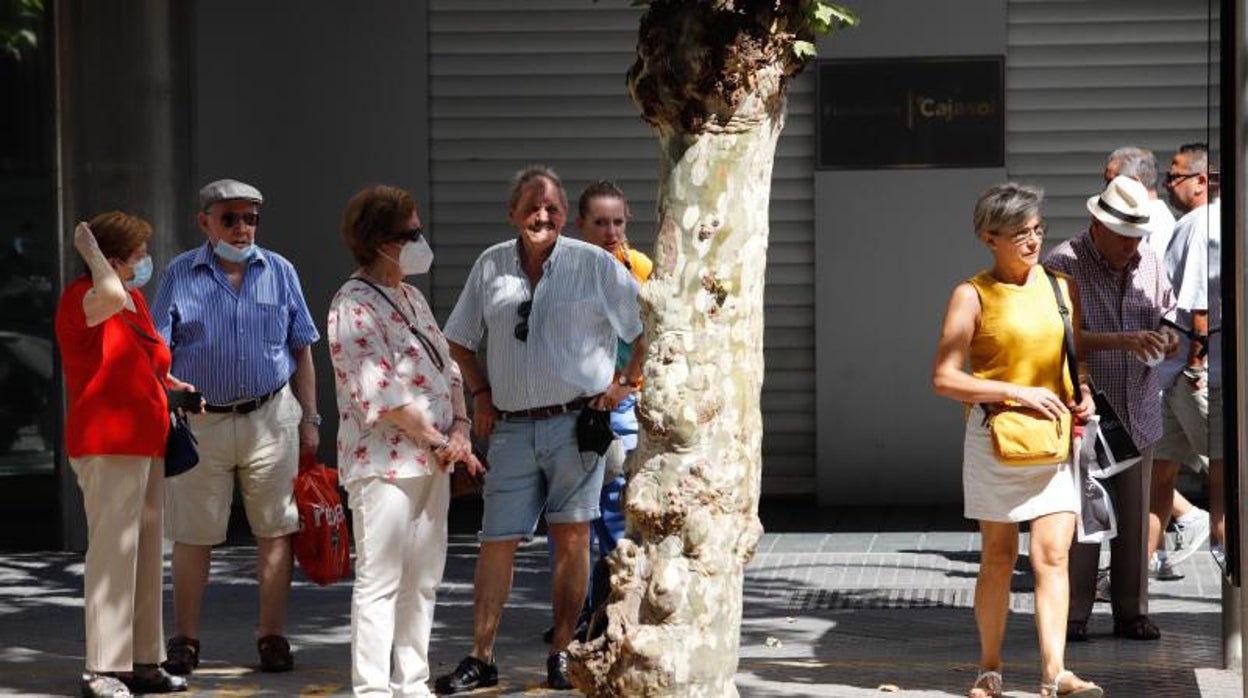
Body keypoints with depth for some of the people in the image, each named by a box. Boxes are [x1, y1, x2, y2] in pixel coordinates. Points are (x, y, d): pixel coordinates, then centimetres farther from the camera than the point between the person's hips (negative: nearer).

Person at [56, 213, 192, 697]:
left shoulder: (135, 299, 16)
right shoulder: (80, 298, -11)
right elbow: (110, 296, -36)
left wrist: (173, 385, 18)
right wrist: (90, 251, -21)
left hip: (145, 445, 10)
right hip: (106, 447, -10)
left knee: (146, 555, 12)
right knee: (113, 553, -12)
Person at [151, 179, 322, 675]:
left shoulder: (278, 272, 7)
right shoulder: (180, 275, 3)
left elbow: (300, 351, 12)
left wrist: (309, 420, 10)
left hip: (270, 417, 1)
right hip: (200, 422, -1)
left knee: (275, 530, 2)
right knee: (193, 535, 3)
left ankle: (272, 637, 12)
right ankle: (184, 642, 14)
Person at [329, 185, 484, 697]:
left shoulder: (412, 298, 17)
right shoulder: (354, 305, -11)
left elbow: (446, 370, 18)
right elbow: (380, 393, -18)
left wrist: (460, 431, 1)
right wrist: (437, 440, -13)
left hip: (433, 462, 9)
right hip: (384, 462, -9)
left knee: (423, 579, 11)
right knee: (380, 581, -7)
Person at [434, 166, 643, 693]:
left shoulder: (595, 265, -2)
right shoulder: (490, 266, 8)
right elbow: (460, 341, 20)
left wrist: (627, 383, 0)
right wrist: (481, 394, 11)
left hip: (576, 421, -2)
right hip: (511, 427, 2)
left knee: (571, 537, 1)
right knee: (497, 541, 0)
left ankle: (561, 655, 9)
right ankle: (481, 659, 4)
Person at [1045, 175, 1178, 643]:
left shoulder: (1148, 261, 9)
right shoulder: (1062, 265, -9)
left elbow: (1166, 312, 21)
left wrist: (1169, 338, -3)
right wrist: (1121, 341, -26)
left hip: (1137, 413, 5)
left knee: (1135, 517, 8)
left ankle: (1132, 613, 16)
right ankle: (1072, 616, 3)